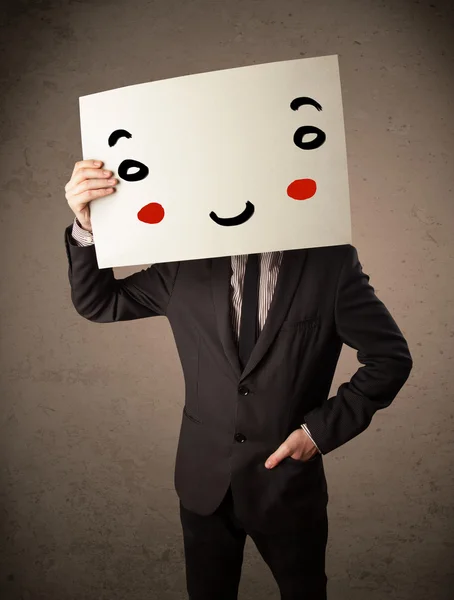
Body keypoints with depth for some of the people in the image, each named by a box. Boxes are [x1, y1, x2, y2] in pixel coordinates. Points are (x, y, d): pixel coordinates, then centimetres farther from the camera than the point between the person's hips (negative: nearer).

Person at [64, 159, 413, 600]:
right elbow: (98, 303, -1)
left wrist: (323, 429, -12)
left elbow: (390, 357, -7)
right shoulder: (186, 262, -7)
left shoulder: (331, 262, -13)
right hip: (204, 481, 2)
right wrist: (86, 227, -18)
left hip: (289, 482, -1)